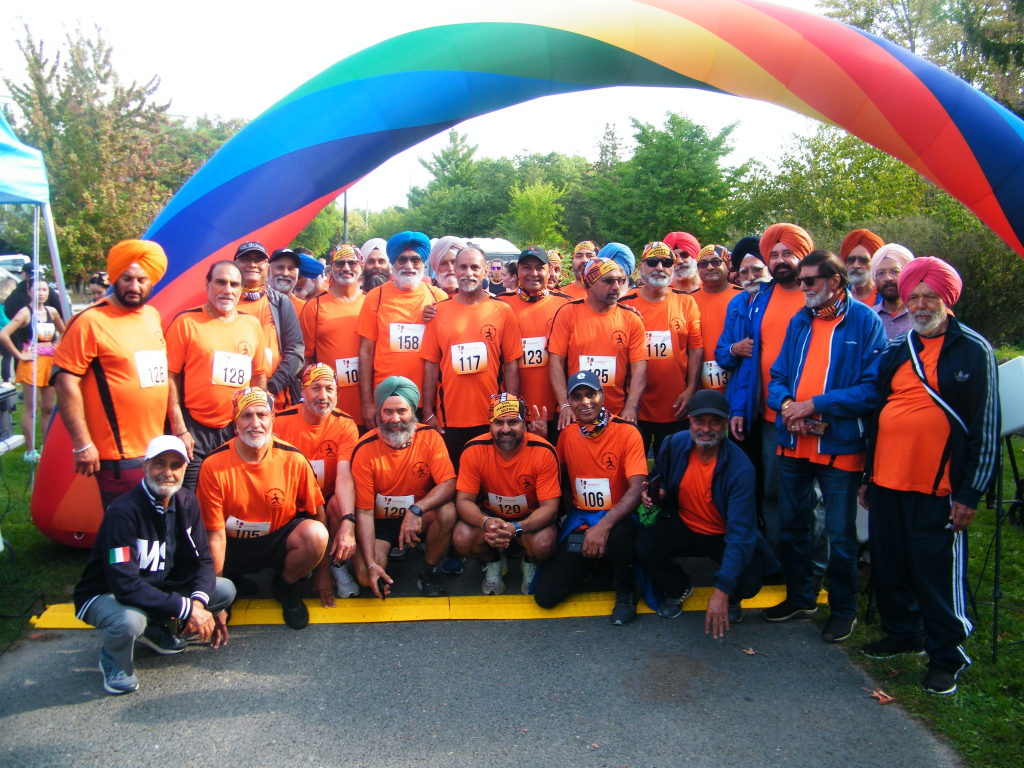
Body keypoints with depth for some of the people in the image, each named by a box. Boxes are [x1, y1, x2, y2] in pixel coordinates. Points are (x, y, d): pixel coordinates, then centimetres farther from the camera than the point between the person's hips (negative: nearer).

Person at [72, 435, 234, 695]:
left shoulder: (186, 502, -6)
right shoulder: (123, 511, -28)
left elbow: (202, 560, -3)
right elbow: (125, 585, -33)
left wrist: (198, 601, -24)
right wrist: (186, 609, -32)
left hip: (159, 588, 7)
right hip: (105, 595, -7)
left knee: (225, 589, -8)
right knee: (130, 620, -40)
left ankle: (157, 630, 11)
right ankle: (113, 658, -3)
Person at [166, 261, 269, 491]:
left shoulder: (252, 325, 10)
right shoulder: (186, 322, -2)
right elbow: (170, 377, -4)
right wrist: (179, 429, -8)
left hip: (238, 430, 4)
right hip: (195, 431, -4)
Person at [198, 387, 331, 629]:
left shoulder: (293, 460, -17)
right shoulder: (214, 466, -19)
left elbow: (317, 513, -6)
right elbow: (215, 534, -14)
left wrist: (322, 571, -3)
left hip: (280, 541, 1)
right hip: (234, 547, 0)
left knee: (316, 534, -31)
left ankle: (285, 586, 1)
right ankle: (235, 581, 12)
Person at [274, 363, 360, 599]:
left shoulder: (345, 425, -12)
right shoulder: (281, 421, -11)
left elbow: (345, 476, -25)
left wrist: (348, 523, -39)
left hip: (327, 500, 1)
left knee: (339, 502, -32)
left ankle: (338, 566, -5)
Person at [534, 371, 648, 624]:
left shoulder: (627, 432, -11)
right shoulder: (567, 434, 2)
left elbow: (636, 488, -21)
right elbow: (561, 479, 15)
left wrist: (604, 525, -33)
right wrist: (573, 511, -7)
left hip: (616, 519, -3)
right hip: (580, 521, 4)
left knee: (618, 534, -41)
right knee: (545, 595, -10)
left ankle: (626, 591, -9)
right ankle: (590, 563, 20)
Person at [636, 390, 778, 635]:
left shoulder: (740, 467, -26)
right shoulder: (674, 444, -13)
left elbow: (740, 532, -30)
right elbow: (660, 478, 9)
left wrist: (722, 589, -38)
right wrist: (656, 494, -18)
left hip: (724, 537, -3)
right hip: (683, 528, 3)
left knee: (748, 581, -31)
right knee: (645, 545, -27)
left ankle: (731, 600, 12)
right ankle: (678, 588, 9)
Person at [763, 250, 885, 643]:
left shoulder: (865, 321, -9)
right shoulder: (800, 321, 10)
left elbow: (872, 387, -16)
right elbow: (778, 376, 13)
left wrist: (816, 405, -19)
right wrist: (786, 403, -9)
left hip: (840, 444, -6)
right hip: (793, 442, 6)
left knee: (840, 534, 4)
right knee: (792, 525, 16)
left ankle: (843, 609, 23)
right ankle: (800, 596, 34)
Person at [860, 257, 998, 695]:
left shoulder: (974, 351, -3)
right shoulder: (895, 352, 12)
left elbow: (985, 427, -5)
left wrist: (971, 493, -8)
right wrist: (867, 475, 17)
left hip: (937, 488, -5)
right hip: (886, 483, 6)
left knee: (938, 575, 0)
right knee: (889, 567, 14)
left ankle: (947, 656, 16)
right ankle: (903, 634, 34)